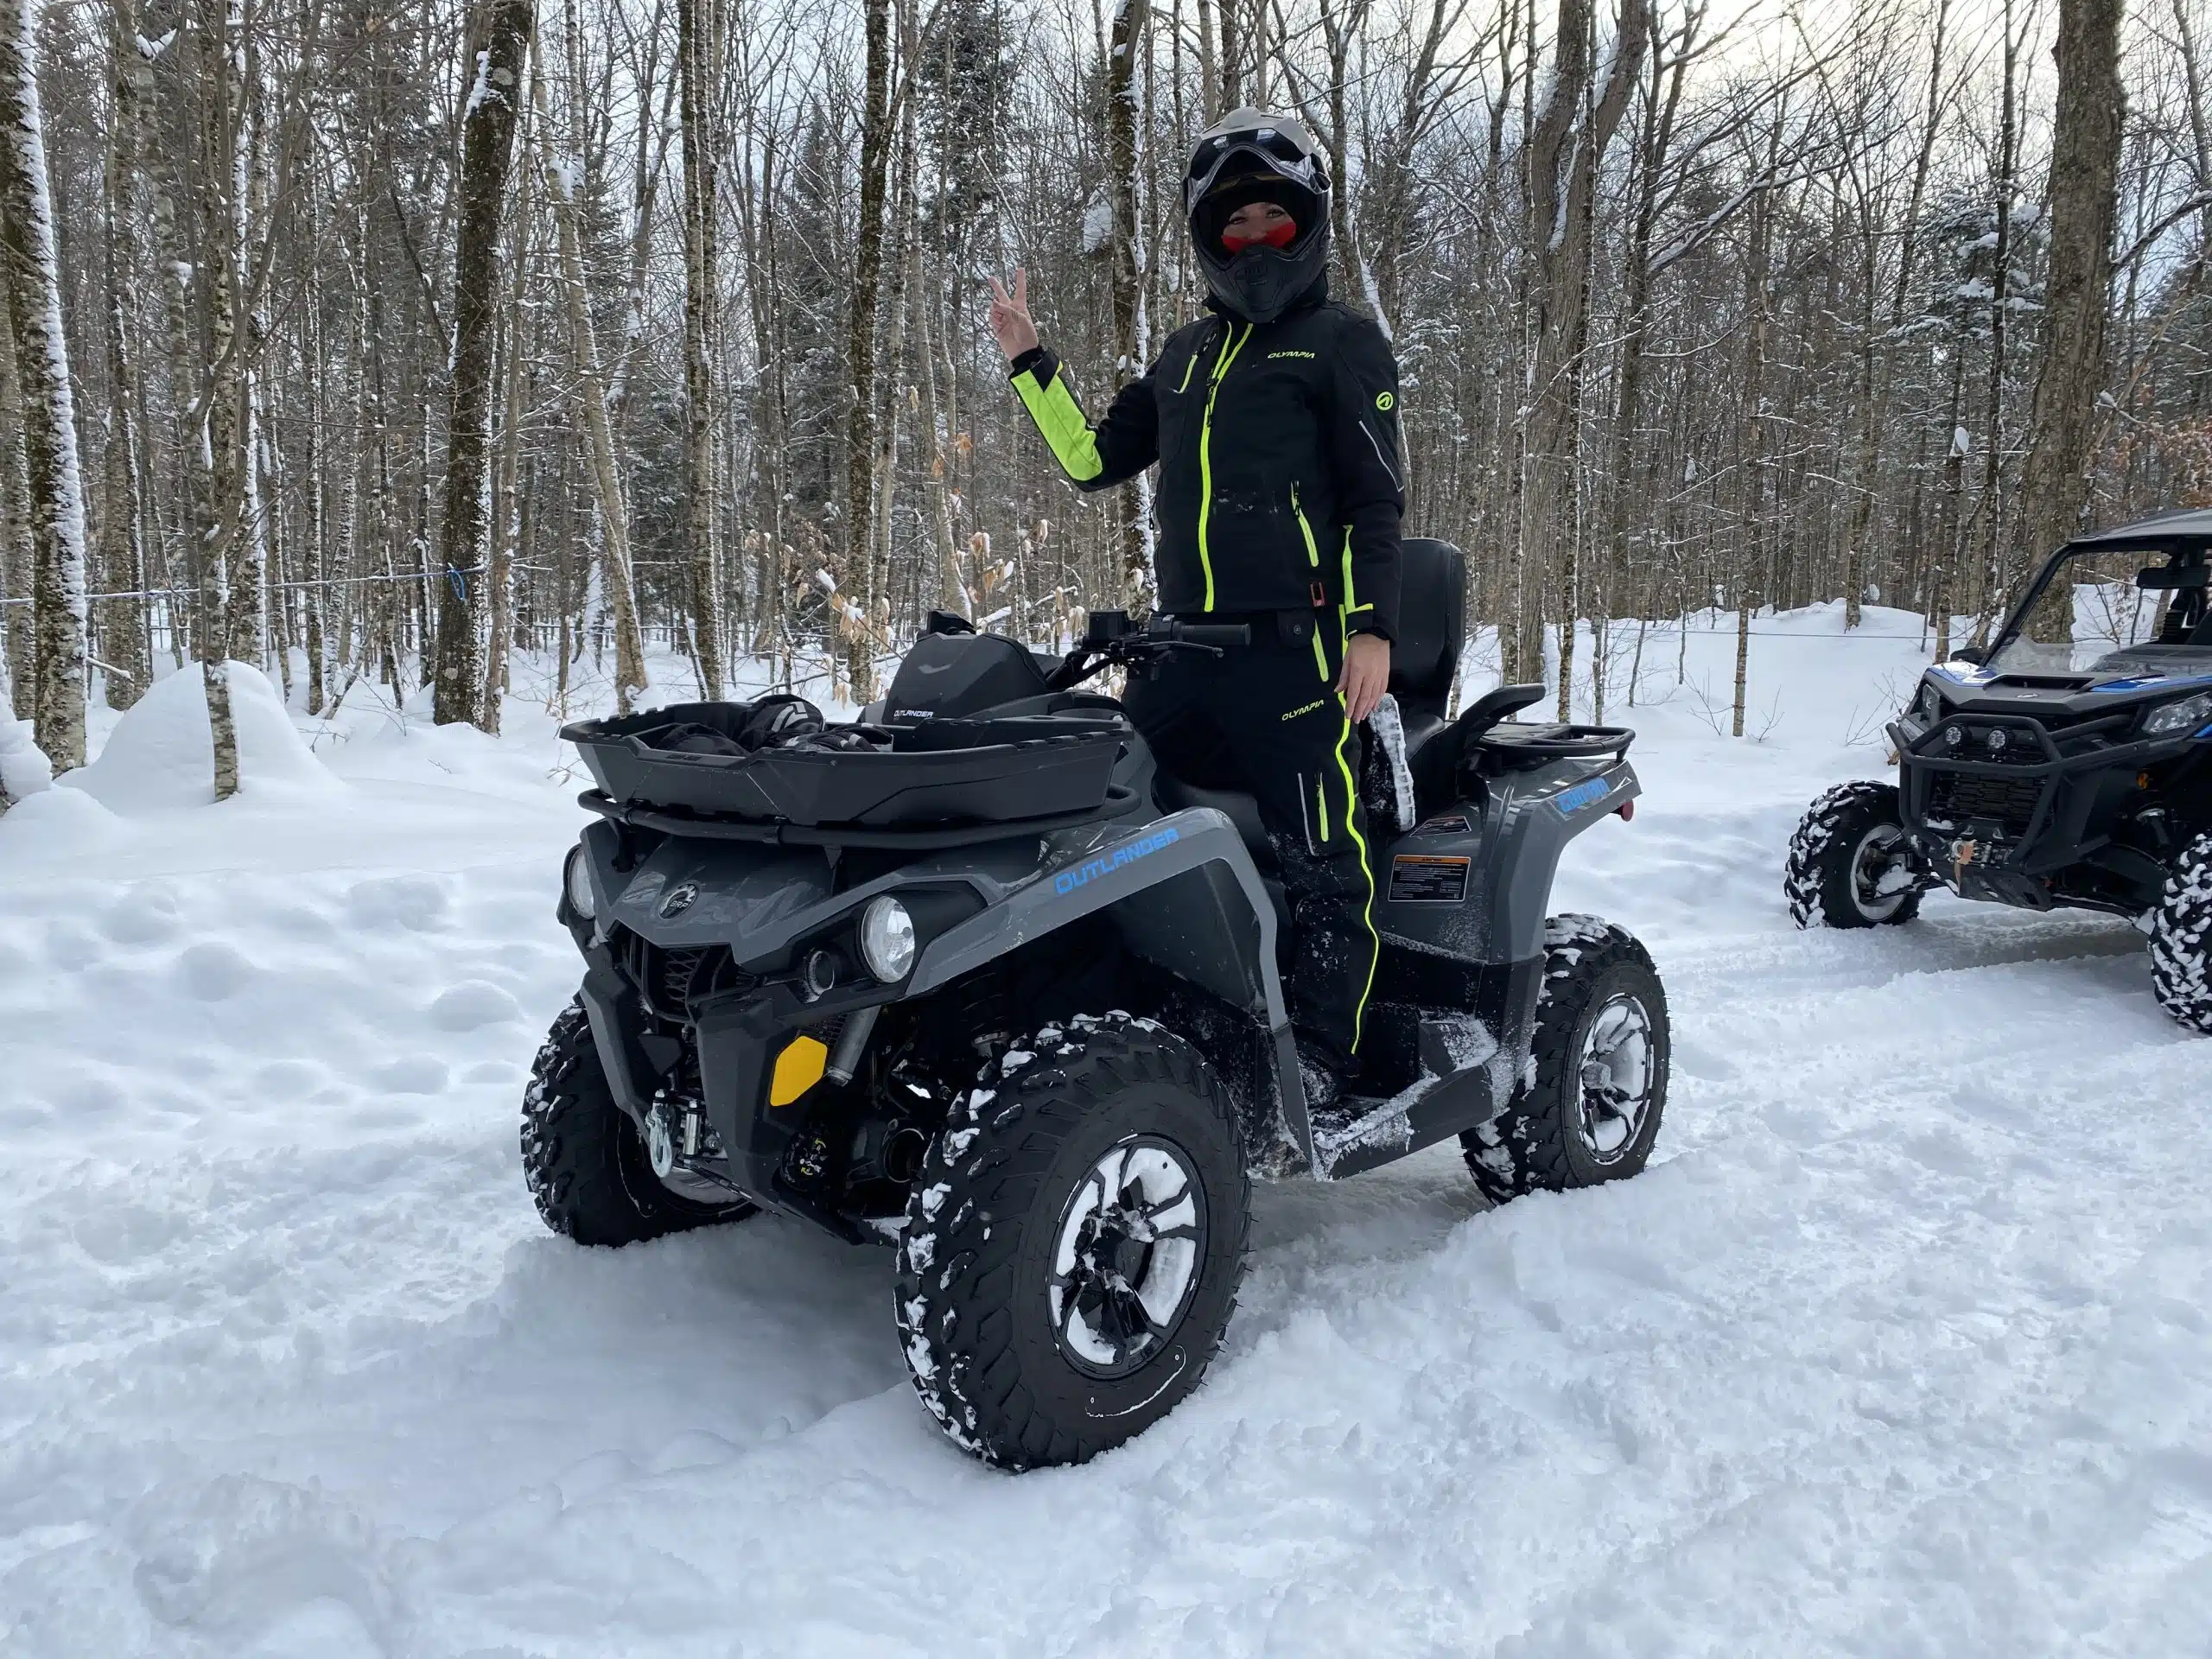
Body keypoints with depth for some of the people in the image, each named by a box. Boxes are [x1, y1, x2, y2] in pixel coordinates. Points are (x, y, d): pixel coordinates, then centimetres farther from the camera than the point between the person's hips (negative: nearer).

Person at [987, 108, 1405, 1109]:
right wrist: (1029, 362, 16)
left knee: (1320, 858, -8)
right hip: (1180, 644, 6)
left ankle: (1323, 1057, -1)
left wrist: (1372, 627, -12)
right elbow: (1092, 462, 24)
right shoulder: (1187, 354, 23)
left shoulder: (1344, 343, 6)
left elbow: (1376, 499, -2)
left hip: (1294, 645, -6)